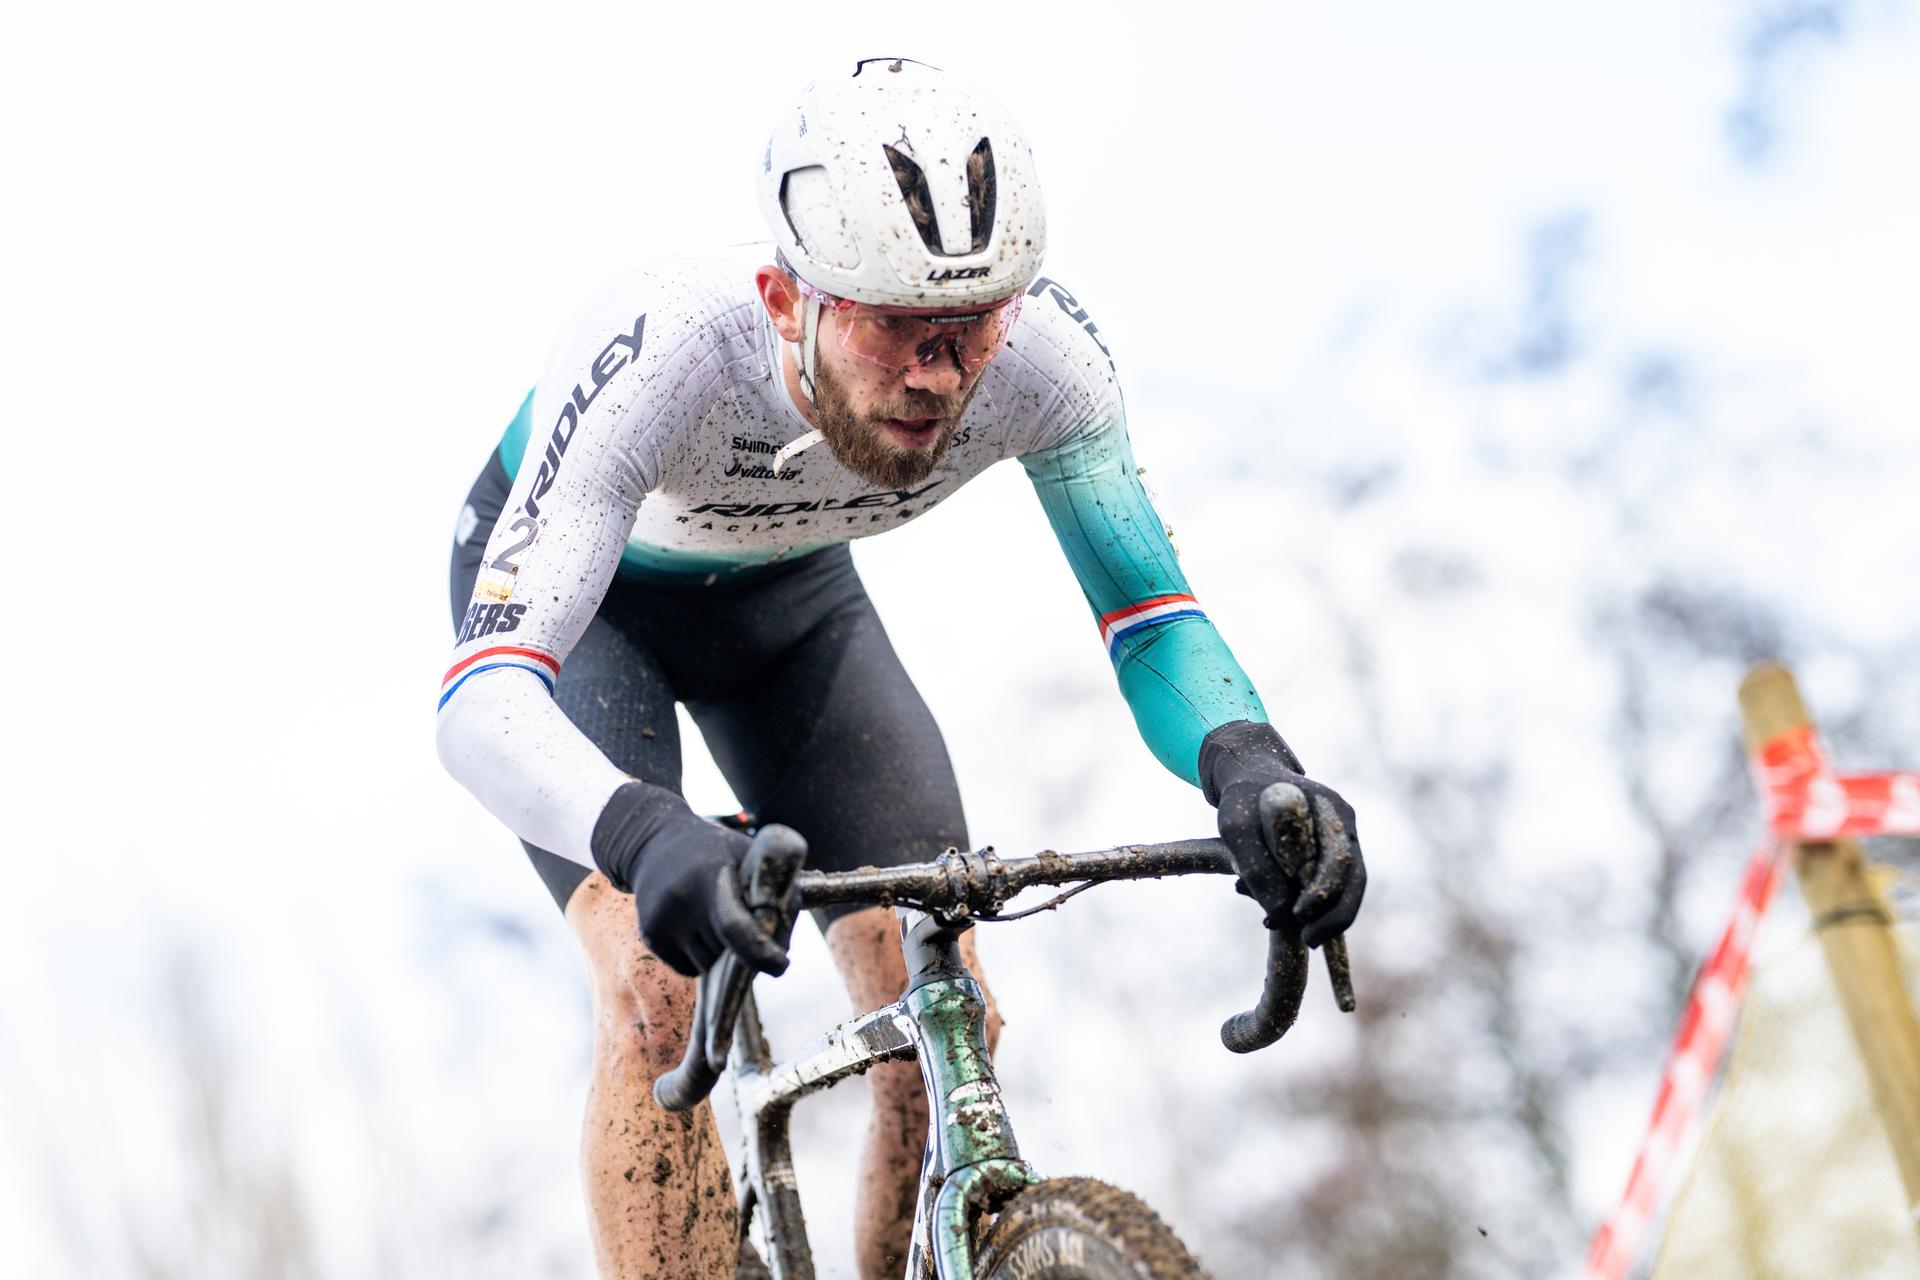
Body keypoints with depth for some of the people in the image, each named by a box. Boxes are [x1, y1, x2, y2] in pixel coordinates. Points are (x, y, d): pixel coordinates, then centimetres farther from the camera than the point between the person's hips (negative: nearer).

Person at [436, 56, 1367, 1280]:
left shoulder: (1046, 352, -31)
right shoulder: (653, 356, -42)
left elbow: (1152, 616, -22)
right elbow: (481, 699, -47)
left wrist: (1247, 763, -45)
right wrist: (645, 835, -68)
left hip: (790, 593, 3)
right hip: (578, 591, -3)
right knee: (656, 991, -26)